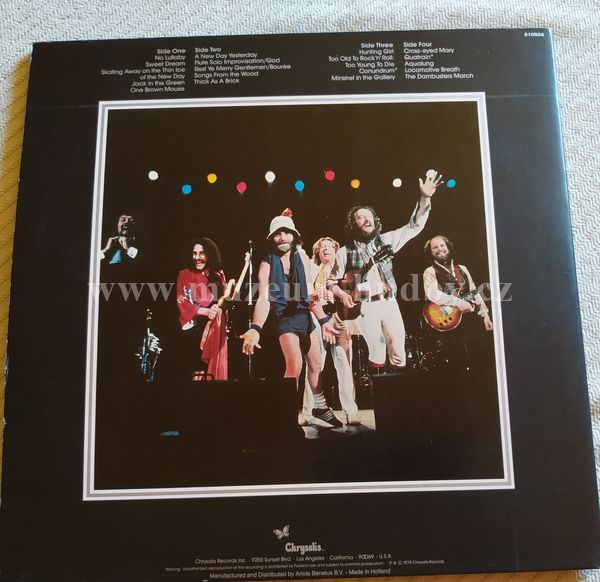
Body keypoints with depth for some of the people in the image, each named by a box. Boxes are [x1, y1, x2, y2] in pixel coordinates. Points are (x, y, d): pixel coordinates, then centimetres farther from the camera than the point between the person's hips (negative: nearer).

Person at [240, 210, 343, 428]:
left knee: (316, 364, 13)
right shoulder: (267, 264, -10)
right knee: (295, 366, -18)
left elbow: (310, 292, 3)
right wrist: (255, 329, -35)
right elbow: (264, 298, -21)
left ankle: (320, 407, 32)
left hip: (305, 315, 5)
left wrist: (323, 321, -1)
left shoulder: (301, 257, 2)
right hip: (285, 318, -5)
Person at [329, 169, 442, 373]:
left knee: (399, 354, 0)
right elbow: (332, 281, 9)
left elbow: (414, 226, 5)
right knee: (377, 357, -4)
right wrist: (342, 295, -11)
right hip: (365, 306, -2)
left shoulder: (385, 240, 9)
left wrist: (425, 198, -7)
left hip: (389, 302, 3)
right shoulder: (345, 252, 3)